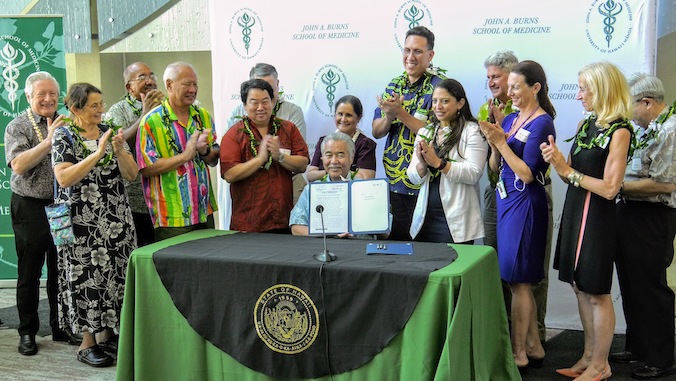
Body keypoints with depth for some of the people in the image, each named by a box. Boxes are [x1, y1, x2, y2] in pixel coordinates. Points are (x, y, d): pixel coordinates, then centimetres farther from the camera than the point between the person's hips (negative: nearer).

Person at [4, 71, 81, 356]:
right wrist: (49, 140, -19)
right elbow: (18, 165, -17)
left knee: (61, 270, 11)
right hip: (30, 207, -3)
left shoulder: (66, 125, 9)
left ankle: (61, 327, 24)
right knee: (29, 273, 5)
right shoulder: (18, 127, -2)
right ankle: (27, 332, 17)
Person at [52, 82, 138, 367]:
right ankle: (87, 342, 11)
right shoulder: (64, 136, -3)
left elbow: (131, 175, 4)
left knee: (114, 275, 6)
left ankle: (107, 335, 20)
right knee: (86, 277, 0)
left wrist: (120, 151, -14)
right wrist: (98, 153, -21)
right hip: (82, 222, -4)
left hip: (116, 219, 4)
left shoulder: (110, 132, 9)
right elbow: (63, 178, -17)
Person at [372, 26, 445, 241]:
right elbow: (376, 132, 9)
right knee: (395, 241, 14)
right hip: (394, 183, 6)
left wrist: (400, 113, -22)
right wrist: (389, 115, -12)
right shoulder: (394, 85, 11)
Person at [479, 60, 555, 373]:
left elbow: (527, 173, -16)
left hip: (525, 204, -8)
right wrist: (494, 144, -7)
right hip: (506, 201, 8)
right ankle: (533, 346, 25)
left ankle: (519, 354, 8)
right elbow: (495, 167, 11)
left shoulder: (542, 123, -11)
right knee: (521, 281, 13)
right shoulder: (510, 119, 12)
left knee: (518, 280, -2)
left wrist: (501, 142, -18)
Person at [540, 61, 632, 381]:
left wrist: (568, 171, -16)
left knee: (597, 293, 3)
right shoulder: (586, 123, 9)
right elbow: (574, 174, 10)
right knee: (581, 288, 15)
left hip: (597, 217, -8)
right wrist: (557, 163, -9)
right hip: (574, 211, 8)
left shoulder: (619, 130, -14)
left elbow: (610, 188, -18)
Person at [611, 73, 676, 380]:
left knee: (650, 288, 0)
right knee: (630, 285, 16)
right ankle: (636, 347, 30)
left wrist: (619, 186, -17)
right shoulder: (643, 128, 13)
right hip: (628, 213, 9)